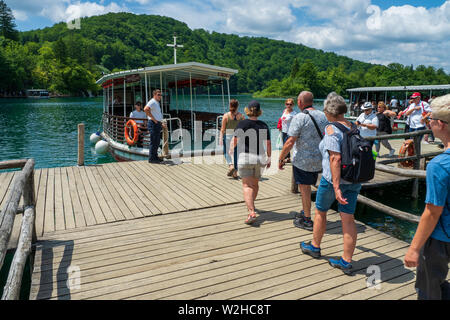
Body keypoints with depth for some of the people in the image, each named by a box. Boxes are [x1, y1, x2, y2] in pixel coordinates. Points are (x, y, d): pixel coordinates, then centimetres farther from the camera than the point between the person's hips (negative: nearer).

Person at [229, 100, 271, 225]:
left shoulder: (242, 124, -7)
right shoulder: (264, 125, 2)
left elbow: (235, 140, 0)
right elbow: (268, 144, 4)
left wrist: (231, 150, 21)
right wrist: (268, 159, 17)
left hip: (245, 157, -4)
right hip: (260, 158, 4)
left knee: (247, 186, -6)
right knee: (255, 183, 21)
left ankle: (251, 212, -19)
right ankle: (251, 204, 43)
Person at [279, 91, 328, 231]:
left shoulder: (300, 117, -15)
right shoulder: (323, 116, 6)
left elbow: (290, 142, -19)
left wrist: (281, 159, -9)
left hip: (302, 160, -6)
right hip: (319, 160, 6)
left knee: (305, 188, 3)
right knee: (307, 187, 19)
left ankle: (307, 220, 12)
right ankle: (305, 212, 31)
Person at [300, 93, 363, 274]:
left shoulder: (331, 129, -16)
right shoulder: (353, 127, 7)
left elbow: (335, 158, -25)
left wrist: (336, 187, -26)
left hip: (334, 179, -6)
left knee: (320, 212, 16)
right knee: (348, 219, 8)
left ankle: (314, 247, 35)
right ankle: (346, 262, 15)